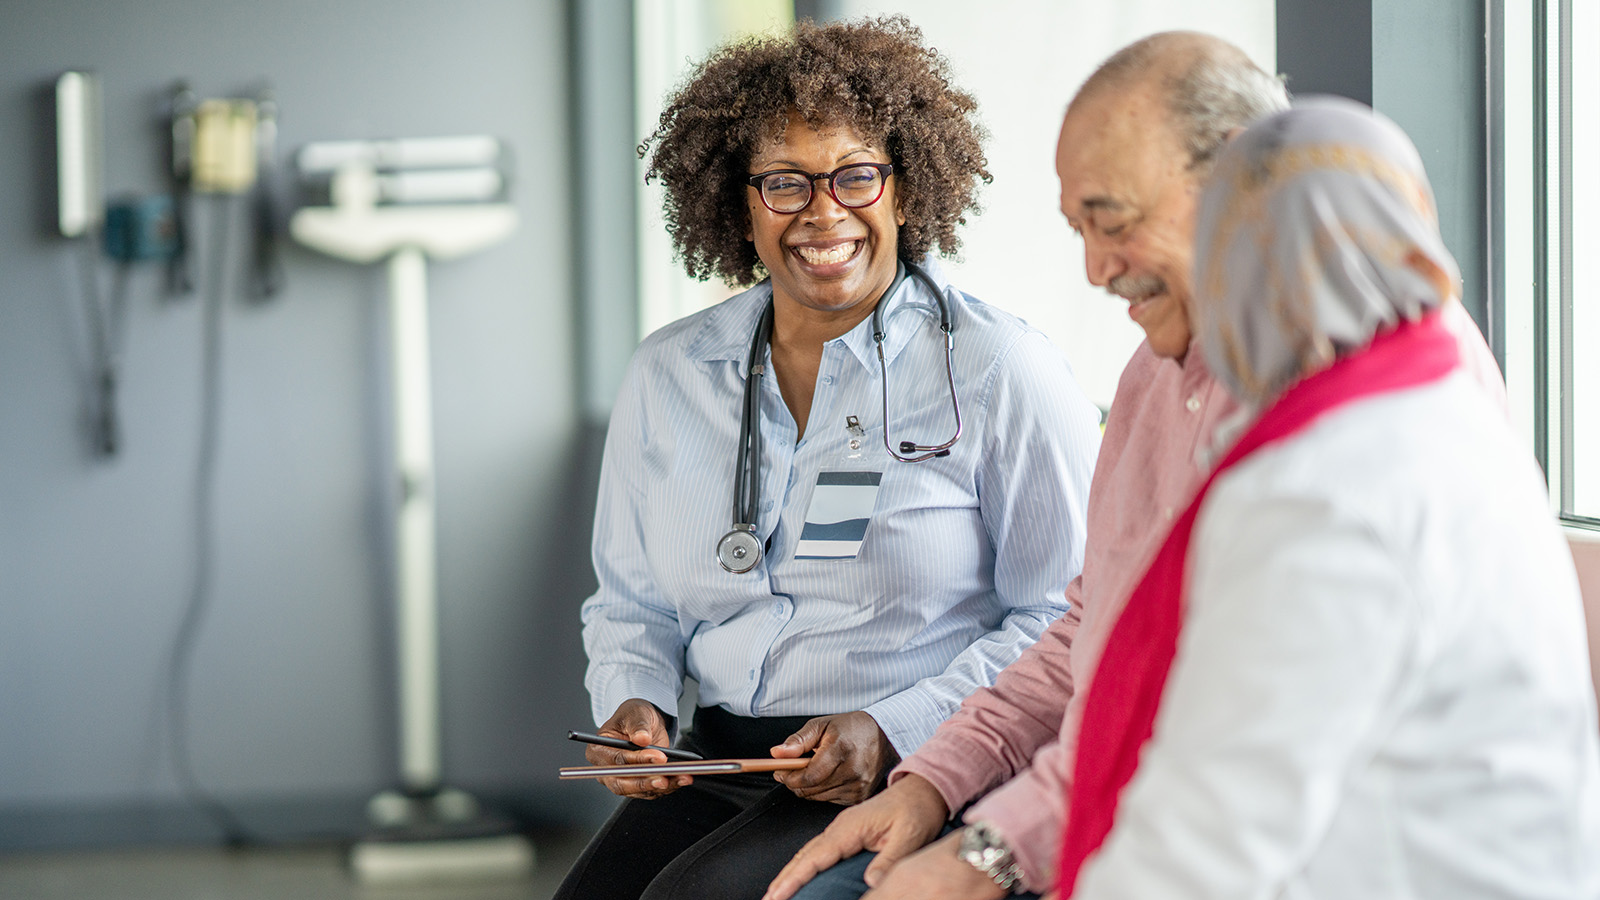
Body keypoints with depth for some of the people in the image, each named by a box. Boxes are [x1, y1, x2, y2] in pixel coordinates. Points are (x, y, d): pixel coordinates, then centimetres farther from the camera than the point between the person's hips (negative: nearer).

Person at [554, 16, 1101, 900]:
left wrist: (893, 730, -15)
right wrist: (630, 703, 1)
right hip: (716, 767, 5)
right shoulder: (667, 377, 13)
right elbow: (632, 602, 23)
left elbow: (1071, 618, -5)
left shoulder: (1000, 373, -2)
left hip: (917, 775, -5)